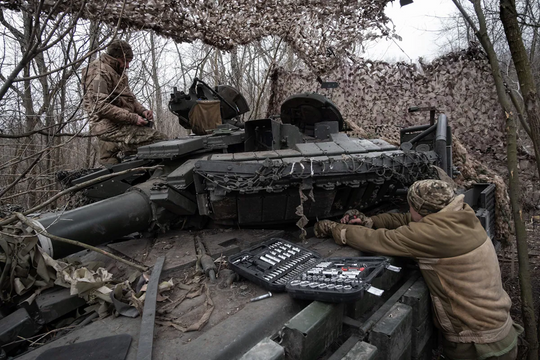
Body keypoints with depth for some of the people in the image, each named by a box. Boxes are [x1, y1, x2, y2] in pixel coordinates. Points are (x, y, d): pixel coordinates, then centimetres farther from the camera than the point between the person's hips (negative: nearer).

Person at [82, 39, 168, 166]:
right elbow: (101, 107, -19)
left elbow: (130, 99, 27)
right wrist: (133, 118, -22)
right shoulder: (99, 72, -8)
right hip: (111, 128, -11)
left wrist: (142, 110, 5)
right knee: (160, 140, -22)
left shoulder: (118, 73, 25)